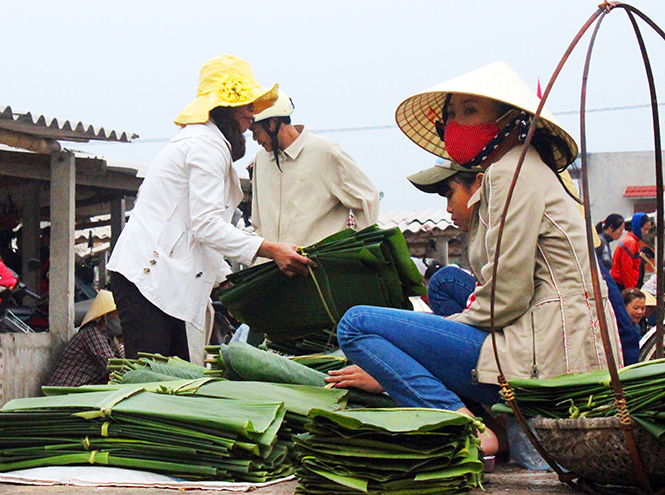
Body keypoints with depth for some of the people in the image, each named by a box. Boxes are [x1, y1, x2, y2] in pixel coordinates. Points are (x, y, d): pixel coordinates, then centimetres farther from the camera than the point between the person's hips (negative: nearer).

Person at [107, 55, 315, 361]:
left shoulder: (197, 139, 26)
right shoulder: (207, 144, -8)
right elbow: (207, 225, -17)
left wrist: (222, 277, 21)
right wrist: (271, 250, -20)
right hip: (146, 276, -11)